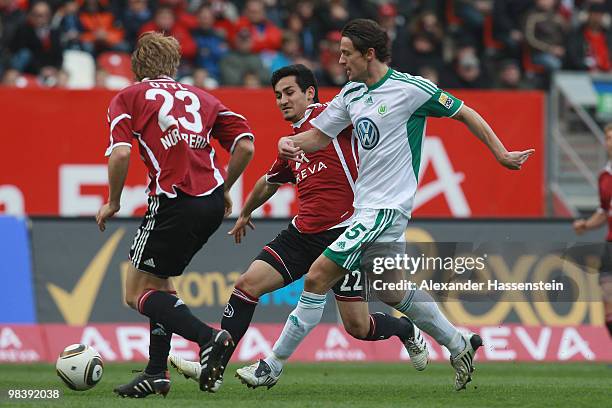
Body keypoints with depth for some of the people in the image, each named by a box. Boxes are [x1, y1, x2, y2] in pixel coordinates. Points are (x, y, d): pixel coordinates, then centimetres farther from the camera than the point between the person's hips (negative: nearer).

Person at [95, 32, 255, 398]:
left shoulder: (127, 99, 7)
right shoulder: (201, 97, 20)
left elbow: (121, 153, -9)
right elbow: (245, 145, 10)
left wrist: (112, 203, 4)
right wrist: (224, 188, 23)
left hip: (174, 200, -6)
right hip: (212, 201, 6)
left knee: (138, 292, 4)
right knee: (160, 280, 23)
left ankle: (208, 338, -17)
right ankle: (157, 373, 19)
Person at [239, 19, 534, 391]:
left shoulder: (410, 88, -13)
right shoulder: (352, 93, 9)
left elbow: (465, 113, -3)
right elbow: (319, 136, 15)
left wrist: (500, 154, -4)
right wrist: (290, 142, -6)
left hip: (385, 209, -9)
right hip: (368, 207, 9)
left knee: (318, 278, -11)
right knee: (393, 291, 19)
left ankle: (273, 366, -5)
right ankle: (459, 345, 32)